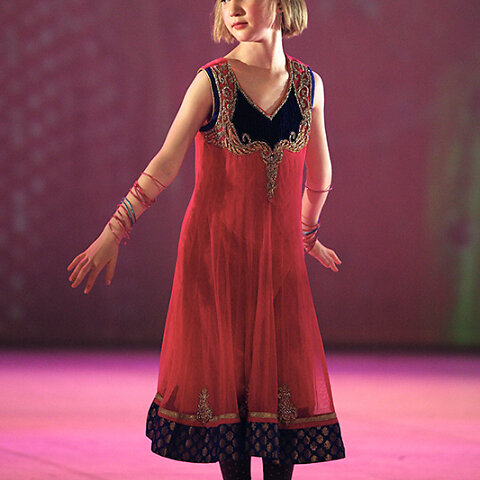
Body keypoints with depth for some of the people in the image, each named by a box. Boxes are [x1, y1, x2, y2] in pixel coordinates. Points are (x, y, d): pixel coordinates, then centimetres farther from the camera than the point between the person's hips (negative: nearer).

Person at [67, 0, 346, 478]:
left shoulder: (309, 85, 3)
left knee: (285, 375, -3)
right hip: (214, 251, -2)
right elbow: (164, 166, -7)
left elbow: (319, 174, 17)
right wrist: (113, 233, -11)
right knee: (226, 372, 0)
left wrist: (307, 234, 28)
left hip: (277, 257, 2)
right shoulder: (212, 82, -5)